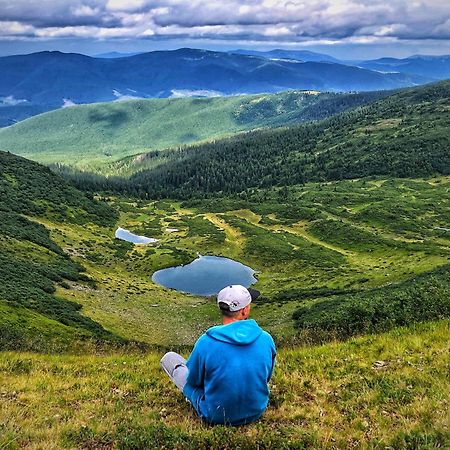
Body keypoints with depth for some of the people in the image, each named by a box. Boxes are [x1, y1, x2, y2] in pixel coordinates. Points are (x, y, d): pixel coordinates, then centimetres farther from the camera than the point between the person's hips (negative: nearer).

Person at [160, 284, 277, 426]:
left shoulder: (206, 342, -23)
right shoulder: (266, 339, -15)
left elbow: (193, 381, -7)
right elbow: (267, 376, 3)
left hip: (215, 416, -3)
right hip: (256, 412, 4)